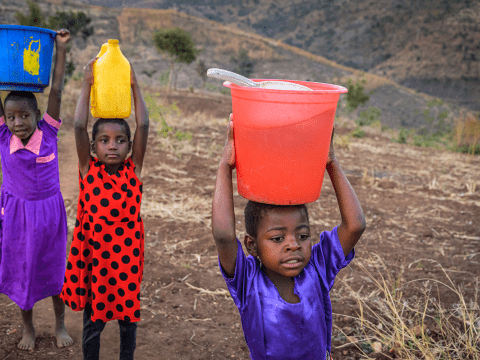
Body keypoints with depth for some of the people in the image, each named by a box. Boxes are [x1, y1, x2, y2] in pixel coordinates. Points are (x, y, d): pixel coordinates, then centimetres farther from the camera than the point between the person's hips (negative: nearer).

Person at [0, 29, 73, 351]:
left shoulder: (48, 133, -13)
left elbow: (56, 91, -17)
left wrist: (61, 50, -19)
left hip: (49, 209, -1)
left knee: (55, 266, 12)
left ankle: (60, 324, 31)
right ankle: (28, 327, 33)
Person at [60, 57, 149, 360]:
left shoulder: (134, 169, -5)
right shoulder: (88, 170, -7)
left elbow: (143, 126, -11)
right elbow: (79, 127, -16)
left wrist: (134, 86, -9)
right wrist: (87, 85, -13)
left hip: (127, 255, 1)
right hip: (93, 255, -1)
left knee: (128, 318, 16)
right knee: (93, 321, 15)